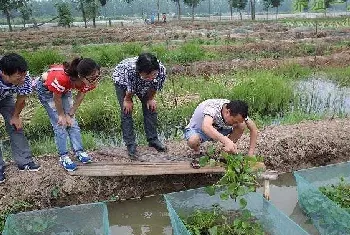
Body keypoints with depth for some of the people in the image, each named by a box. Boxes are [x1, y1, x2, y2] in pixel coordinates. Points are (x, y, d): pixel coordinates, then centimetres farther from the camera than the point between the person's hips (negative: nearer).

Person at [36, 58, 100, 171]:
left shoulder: (89, 80, -28)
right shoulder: (62, 78, -44)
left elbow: (80, 97, -13)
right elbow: (57, 98, -26)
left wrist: (70, 114, -9)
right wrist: (61, 115, -13)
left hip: (65, 89, 5)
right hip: (46, 88, -5)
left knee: (72, 121, 2)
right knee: (59, 124, -8)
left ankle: (79, 151, 9)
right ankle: (63, 156, 0)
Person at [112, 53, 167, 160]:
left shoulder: (161, 70, -38)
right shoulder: (130, 70, -47)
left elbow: (154, 88, -17)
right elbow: (129, 90, -27)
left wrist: (150, 99, -4)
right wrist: (128, 100, -11)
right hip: (122, 80, -3)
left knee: (150, 107, 2)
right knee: (126, 111, -9)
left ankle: (153, 139, 17)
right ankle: (130, 145, -1)